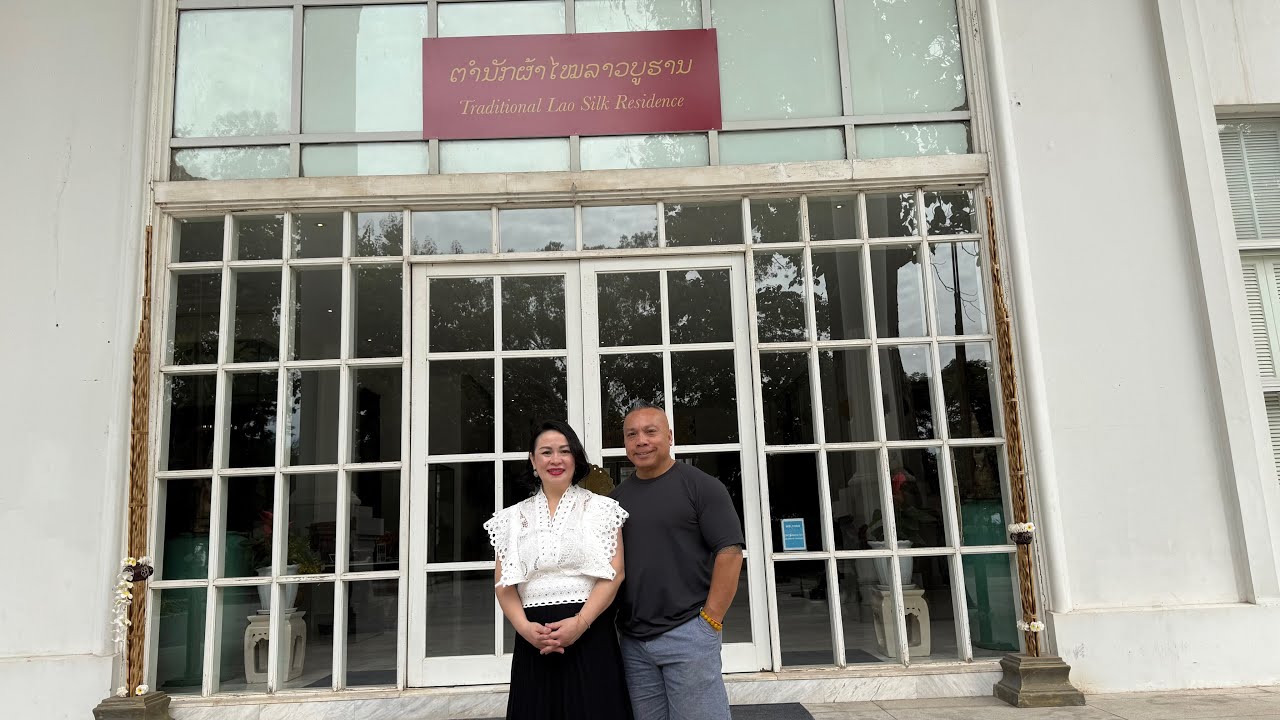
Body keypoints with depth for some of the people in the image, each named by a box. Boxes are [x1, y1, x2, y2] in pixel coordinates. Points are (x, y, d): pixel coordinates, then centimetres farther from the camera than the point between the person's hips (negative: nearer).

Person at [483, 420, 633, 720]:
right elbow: (503, 584, 7)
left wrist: (579, 623, -15)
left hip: (590, 635, -2)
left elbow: (613, 574, -4)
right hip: (534, 641, 2)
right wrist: (524, 627, -10)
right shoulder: (514, 517, 11)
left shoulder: (600, 508, 3)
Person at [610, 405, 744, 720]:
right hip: (632, 640, 5)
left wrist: (710, 621, -13)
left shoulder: (700, 486, -4)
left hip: (688, 632, -5)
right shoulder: (617, 497, 11)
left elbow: (729, 552, -9)